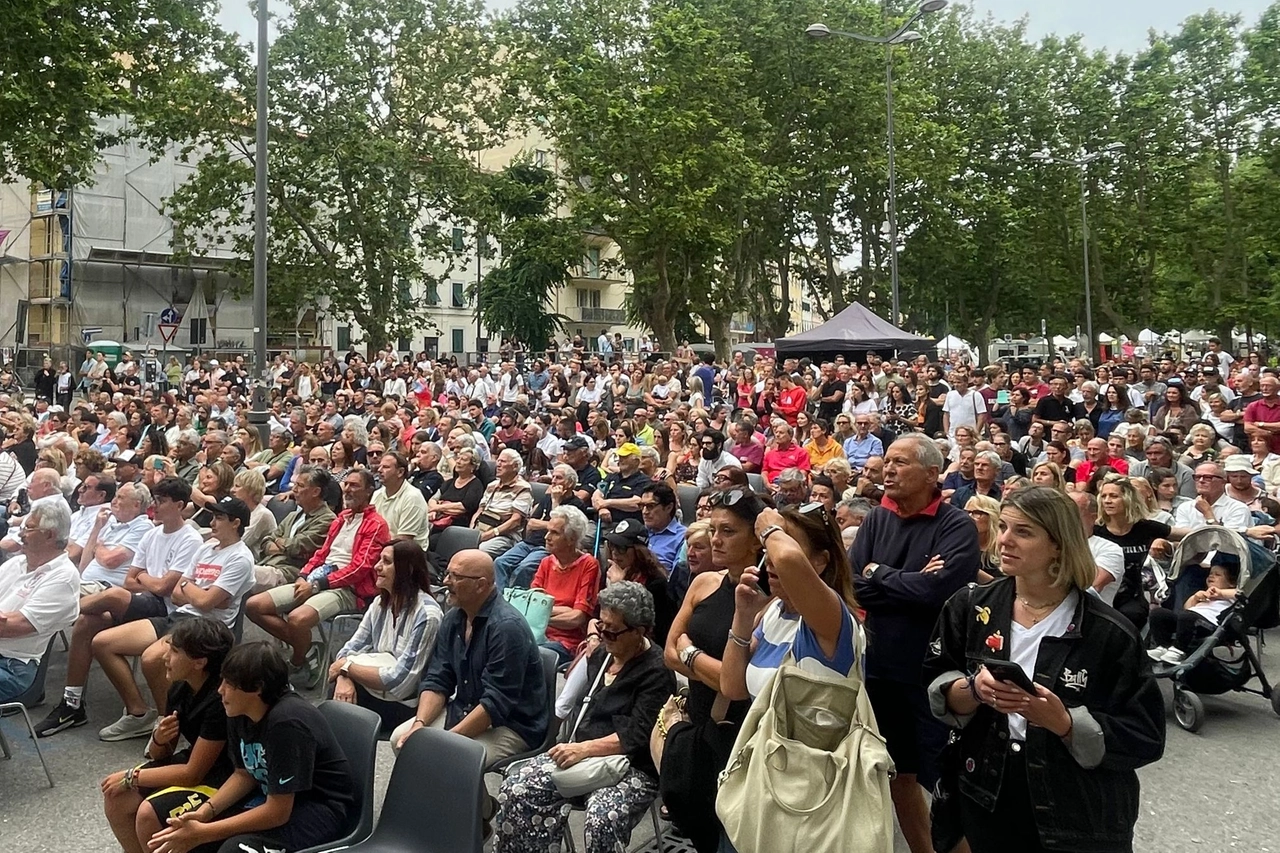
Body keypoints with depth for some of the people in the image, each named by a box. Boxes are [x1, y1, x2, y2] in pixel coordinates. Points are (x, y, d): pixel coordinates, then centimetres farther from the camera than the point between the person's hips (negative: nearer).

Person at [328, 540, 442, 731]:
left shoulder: (426, 615, -21)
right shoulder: (380, 603, 4)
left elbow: (399, 680, -21)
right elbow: (351, 649, 1)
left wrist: (347, 667, -13)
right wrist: (344, 678, -22)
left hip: (403, 705, -6)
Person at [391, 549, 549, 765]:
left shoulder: (507, 626, -22)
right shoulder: (453, 619, 5)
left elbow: (496, 702, -25)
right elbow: (437, 681, 4)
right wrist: (419, 724, -13)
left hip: (512, 725, -8)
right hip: (464, 711, 8)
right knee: (400, 738, -5)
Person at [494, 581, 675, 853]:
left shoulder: (656, 672, -10)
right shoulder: (602, 653, 12)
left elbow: (638, 736, -19)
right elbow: (571, 695, 24)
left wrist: (584, 749, -25)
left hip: (631, 767, -7)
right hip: (579, 754, 7)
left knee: (602, 820, -36)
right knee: (513, 790, -14)